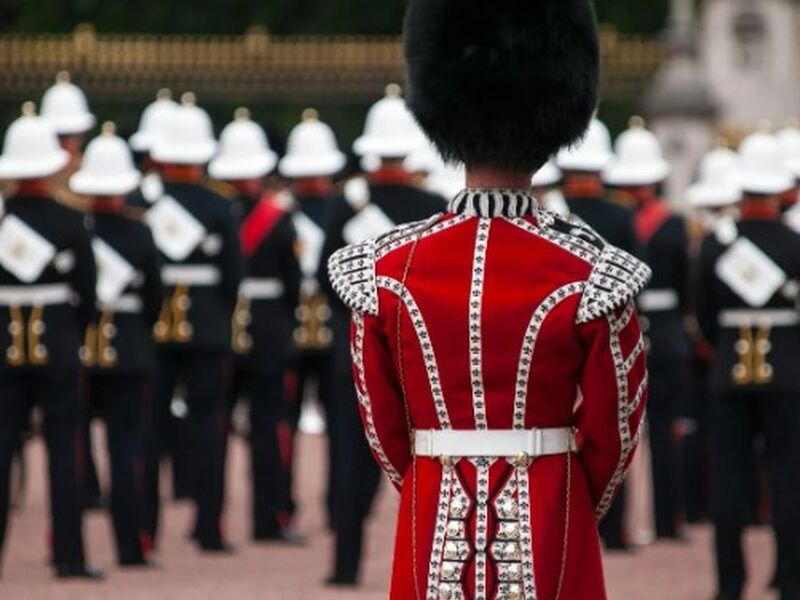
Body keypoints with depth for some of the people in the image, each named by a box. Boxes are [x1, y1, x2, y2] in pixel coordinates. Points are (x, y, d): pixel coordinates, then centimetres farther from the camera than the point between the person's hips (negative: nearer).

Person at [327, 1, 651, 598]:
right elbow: (615, 431, 1)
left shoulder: (386, 268, -2)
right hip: (549, 544, -2)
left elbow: (382, 425, 7)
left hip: (435, 536, 2)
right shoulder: (591, 274, -7)